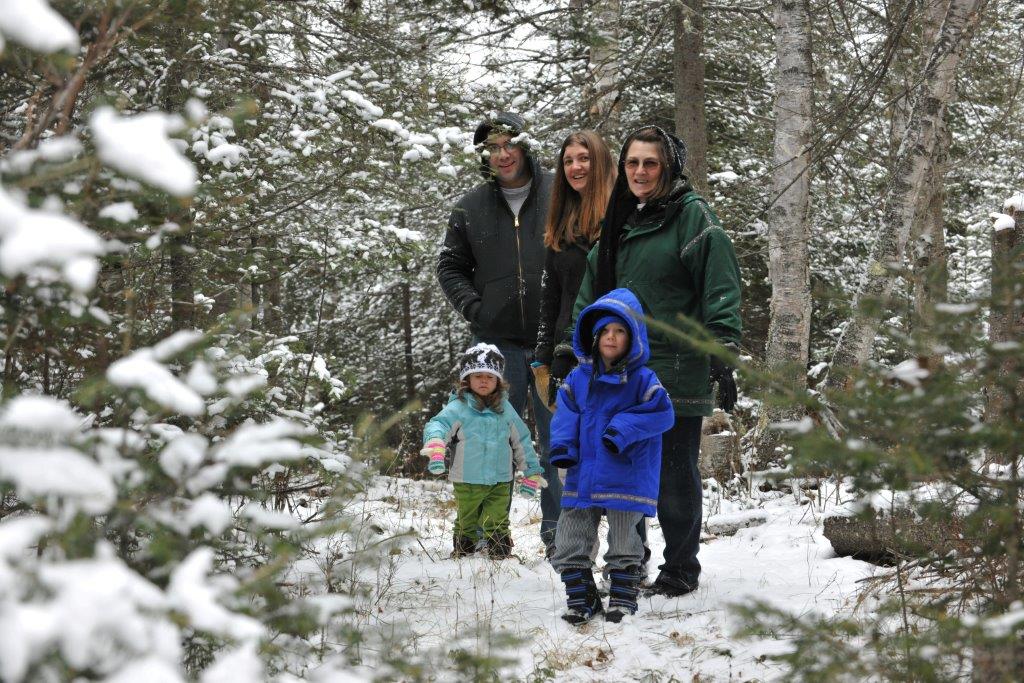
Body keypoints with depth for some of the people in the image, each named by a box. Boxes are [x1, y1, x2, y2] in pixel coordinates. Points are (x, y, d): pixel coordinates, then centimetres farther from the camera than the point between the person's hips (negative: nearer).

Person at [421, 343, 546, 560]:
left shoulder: (505, 409, 6)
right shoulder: (459, 408, -6)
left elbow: (522, 441, 13)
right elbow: (438, 425, -19)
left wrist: (531, 472, 14)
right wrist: (435, 446, -41)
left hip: (500, 482, 2)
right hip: (467, 482, -2)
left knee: (497, 524, 4)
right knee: (466, 523, 12)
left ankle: (502, 555, 13)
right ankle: (461, 554, 25)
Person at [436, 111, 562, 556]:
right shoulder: (471, 208, 6)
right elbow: (450, 266, 14)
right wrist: (474, 308, 0)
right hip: (498, 343, 1)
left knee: (559, 438, 5)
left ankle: (558, 530, 13)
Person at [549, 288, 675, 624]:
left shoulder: (642, 380, -7)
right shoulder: (579, 379, 4)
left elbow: (661, 414, -13)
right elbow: (566, 414, 6)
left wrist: (624, 428, -22)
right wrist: (562, 446, -11)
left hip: (625, 476, -4)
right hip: (583, 474, 4)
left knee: (623, 540, 6)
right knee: (570, 540, 5)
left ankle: (623, 595, 19)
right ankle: (580, 595, 16)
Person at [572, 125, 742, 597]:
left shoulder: (691, 216, -5)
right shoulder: (620, 221, 16)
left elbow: (720, 289, -11)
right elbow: (591, 295, 21)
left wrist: (721, 356, -18)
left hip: (677, 373, -7)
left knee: (674, 475, 0)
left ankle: (681, 570, 11)